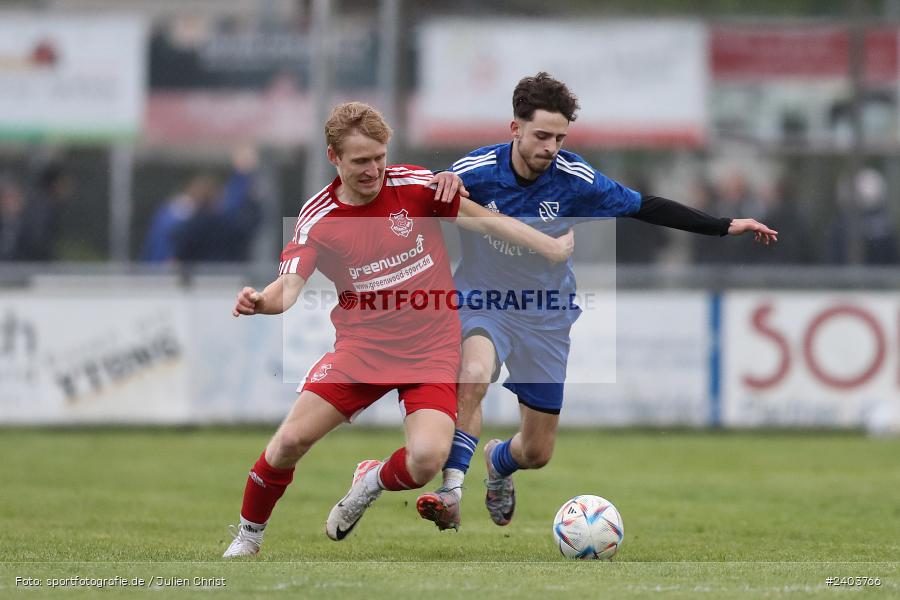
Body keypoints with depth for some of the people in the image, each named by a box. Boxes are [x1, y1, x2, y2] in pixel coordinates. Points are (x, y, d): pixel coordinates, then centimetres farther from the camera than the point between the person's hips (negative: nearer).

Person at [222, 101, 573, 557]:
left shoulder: (414, 186, -5)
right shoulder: (316, 219, -6)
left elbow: (486, 221, 2)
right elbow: (289, 288, -16)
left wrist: (555, 248, 0)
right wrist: (260, 301, -39)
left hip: (430, 349, 0)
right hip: (362, 346, 0)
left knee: (426, 458, -21)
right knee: (290, 439, -12)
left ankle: (373, 482, 16)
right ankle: (247, 537, 14)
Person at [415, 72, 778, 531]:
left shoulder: (574, 179, -15)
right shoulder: (474, 171, -20)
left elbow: (647, 209, -5)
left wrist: (725, 227, -8)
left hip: (546, 317, 3)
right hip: (483, 304, -3)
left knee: (537, 452, 9)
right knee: (474, 376, -38)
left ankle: (497, 462, 46)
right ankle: (451, 492, -34)